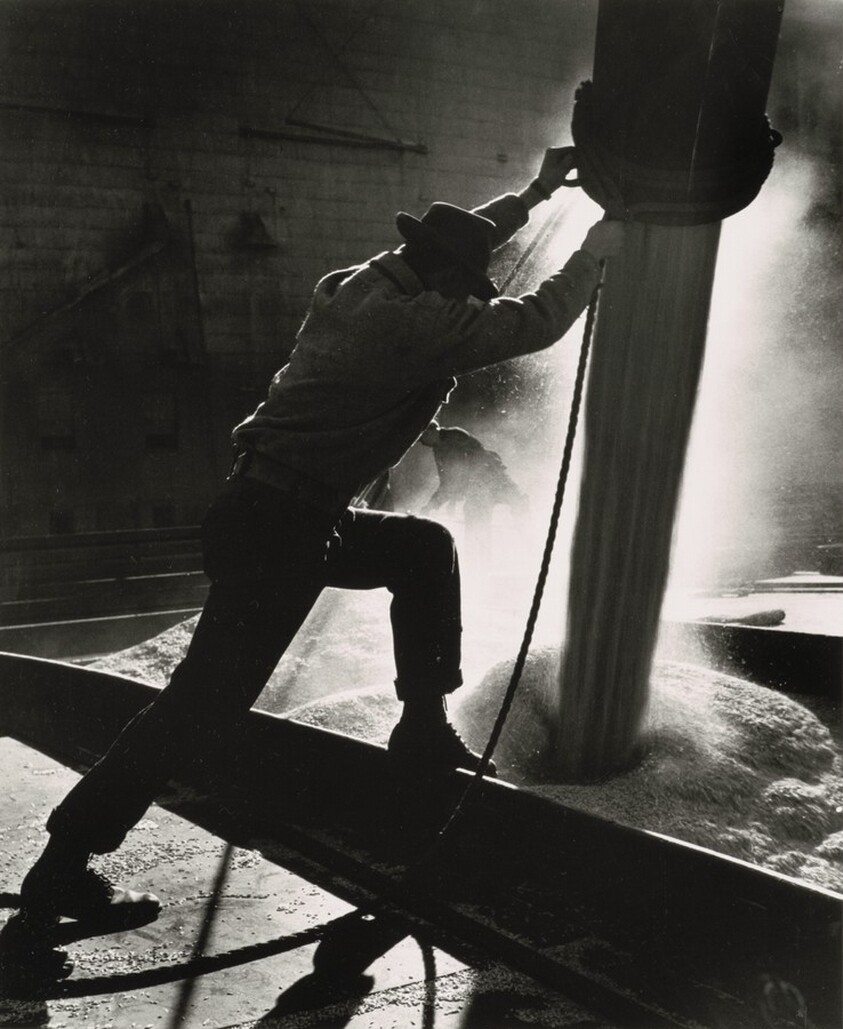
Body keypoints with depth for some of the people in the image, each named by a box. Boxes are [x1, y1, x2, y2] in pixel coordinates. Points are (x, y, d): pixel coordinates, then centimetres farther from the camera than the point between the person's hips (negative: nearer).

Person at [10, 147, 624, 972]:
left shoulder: (364, 281, 9)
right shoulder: (416, 323, -15)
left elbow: (450, 248, 27)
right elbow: (536, 323, -9)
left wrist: (533, 194, 32)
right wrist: (593, 254, 9)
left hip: (300, 517, 10)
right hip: (274, 529, -10)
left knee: (424, 549, 20)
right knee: (207, 698, -7)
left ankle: (422, 732, 28)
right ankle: (61, 868, 1)